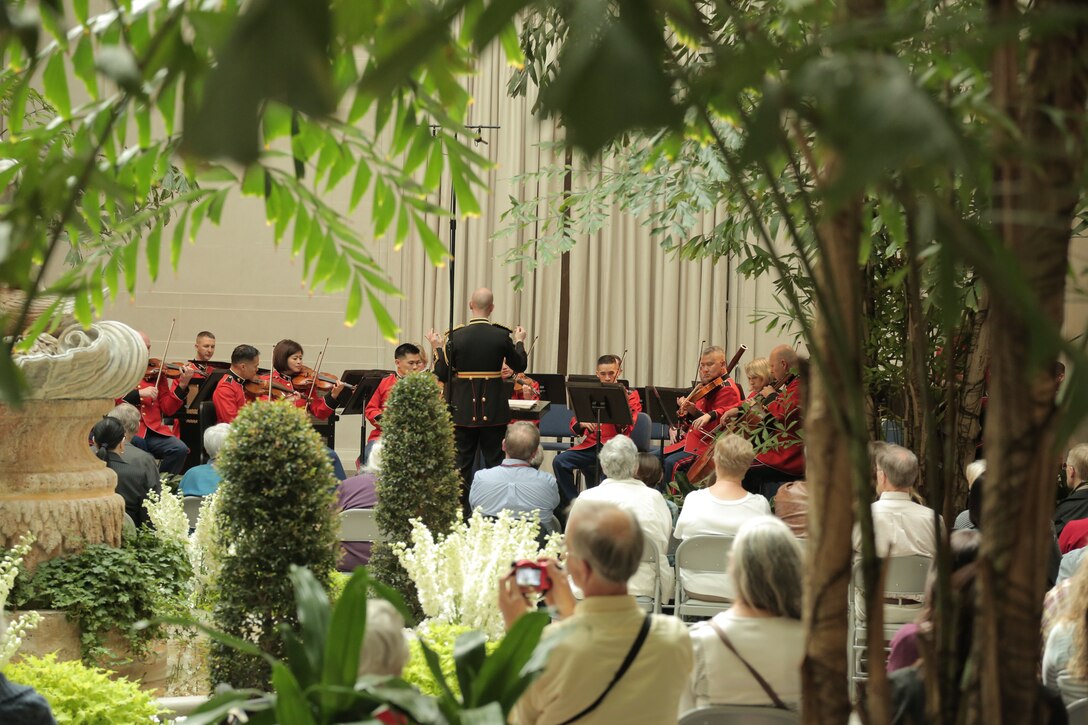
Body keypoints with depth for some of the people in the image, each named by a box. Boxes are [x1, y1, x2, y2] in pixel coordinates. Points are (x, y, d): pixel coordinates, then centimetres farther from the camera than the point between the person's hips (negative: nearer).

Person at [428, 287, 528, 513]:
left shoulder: (456, 336, -9)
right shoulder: (502, 336, -8)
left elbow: (442, 374, -4)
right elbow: (520, 366, 6)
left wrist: (437, 347, 11)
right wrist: (519, 342, 23)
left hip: (464, 410, 0)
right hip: (494, 409, 0)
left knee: (462, 463, 8)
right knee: (494, 461, 8)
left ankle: (461, 511, 10)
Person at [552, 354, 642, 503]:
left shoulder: (630, 396, 6)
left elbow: (627, 429, -8)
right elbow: (574, 426, 10)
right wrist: (581, 424, -13)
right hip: (591, 445, 4)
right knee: (560, 462, -20)